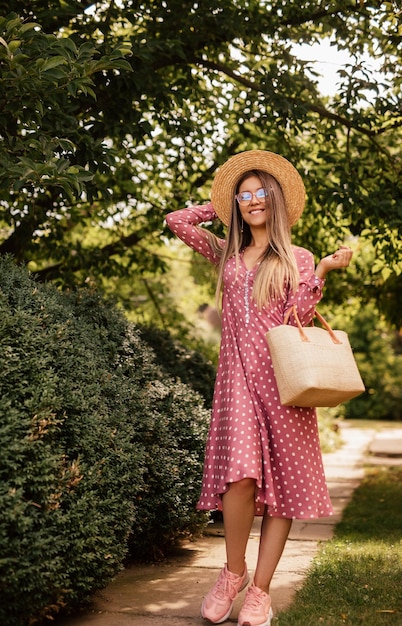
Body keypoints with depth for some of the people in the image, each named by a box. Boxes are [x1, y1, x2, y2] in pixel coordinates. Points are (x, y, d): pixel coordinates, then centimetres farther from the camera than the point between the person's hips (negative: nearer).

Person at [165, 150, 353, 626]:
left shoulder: (297, 259, 10)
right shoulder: (226, 253, 17)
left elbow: (299, 321, -1)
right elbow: (176, 221, 16)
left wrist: (322, 272, -10)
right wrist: (219, 207, 23)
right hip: (238, 376, 1)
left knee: (281, 480, -3)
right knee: (241, 473, -16)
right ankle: (233, 573, 4)